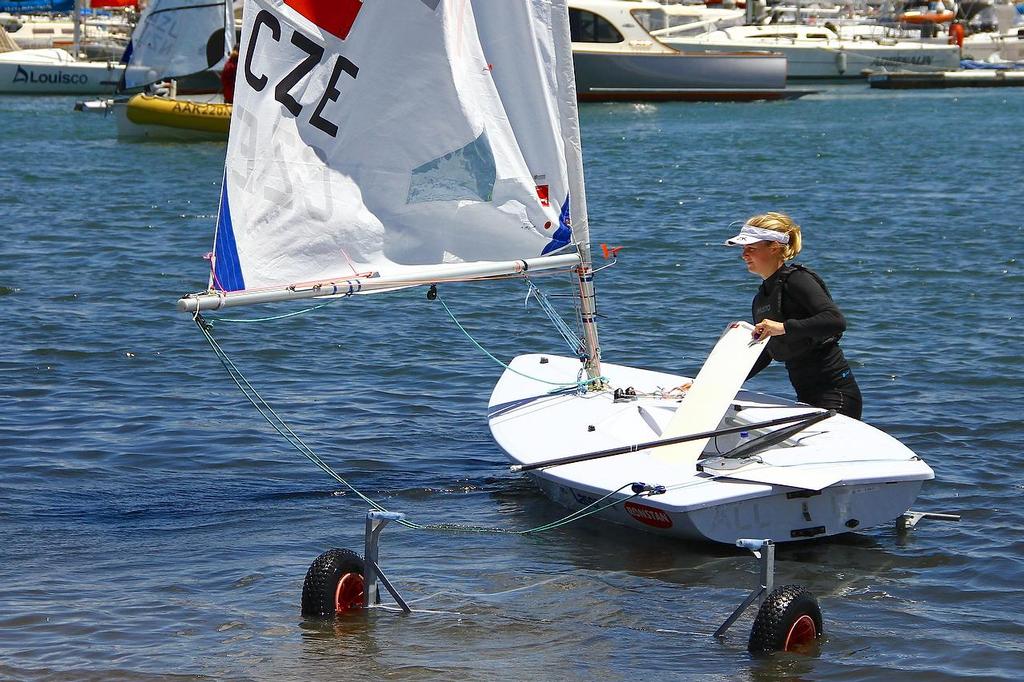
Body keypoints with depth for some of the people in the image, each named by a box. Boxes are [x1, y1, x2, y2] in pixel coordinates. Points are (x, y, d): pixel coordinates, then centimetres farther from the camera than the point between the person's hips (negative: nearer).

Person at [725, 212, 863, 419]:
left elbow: (837, 321, -25)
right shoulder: (761, 298, 15)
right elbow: (764, 356, 20)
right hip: (807, 397, 8)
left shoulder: (796, 280, -11)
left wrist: (784, 327, -30)